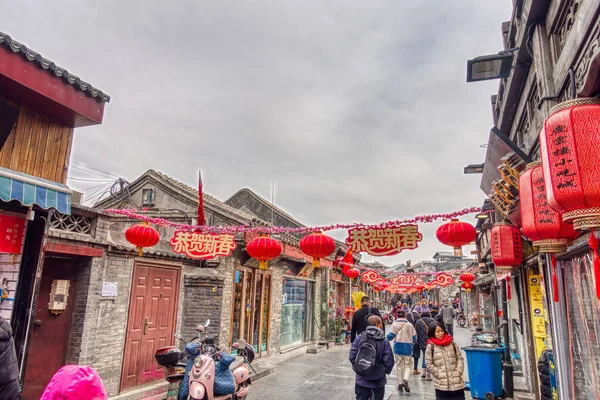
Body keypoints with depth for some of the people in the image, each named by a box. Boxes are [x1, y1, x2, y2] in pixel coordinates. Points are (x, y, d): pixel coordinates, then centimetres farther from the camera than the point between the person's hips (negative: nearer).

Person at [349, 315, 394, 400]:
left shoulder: (359, 338, -9)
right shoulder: (384, 341, -14)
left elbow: (352, 357, -7)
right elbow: (389, 361, -12)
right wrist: (387, 371, 8)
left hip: (362, 380, 1)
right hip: (378, 380, -1)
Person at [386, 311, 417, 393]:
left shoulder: (394, 324, -4)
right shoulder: (410, 325, -1)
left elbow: (390, 336, -8)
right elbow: (414, 338, 2)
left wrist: (387, 337, 15)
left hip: (398, 348, 1)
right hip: (407, 348, 0)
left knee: (399, 366, 13)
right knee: (408, 366, 8)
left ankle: (400, 384, 16)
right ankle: (405, 380, -15)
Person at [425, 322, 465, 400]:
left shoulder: (452, 343, 5)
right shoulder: (430, 347, -4)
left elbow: (460, 358, 7)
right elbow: (429, 364, -4)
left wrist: (458, 372, -4)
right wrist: (440, 374, -10)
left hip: (457, 382, 3)